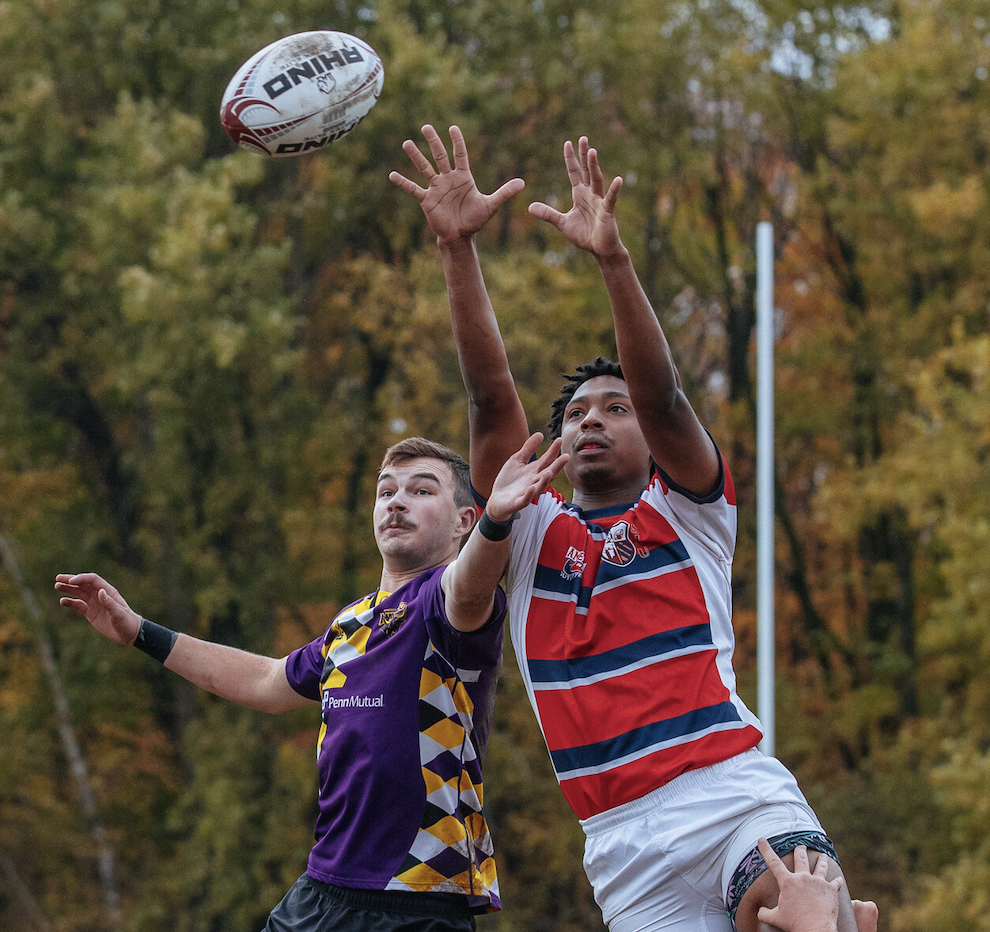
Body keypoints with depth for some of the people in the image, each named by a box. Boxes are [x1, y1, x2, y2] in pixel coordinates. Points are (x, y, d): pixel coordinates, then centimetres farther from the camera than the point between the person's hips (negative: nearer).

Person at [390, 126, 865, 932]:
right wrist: (458, 249, -4)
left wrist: (613, 258, -18)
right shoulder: (532, 530, 17)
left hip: (737, 795, -3)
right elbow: (490, 395, 7)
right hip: (623, 842, 3)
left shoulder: (687, 512, 12)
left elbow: (663, 396, -5)